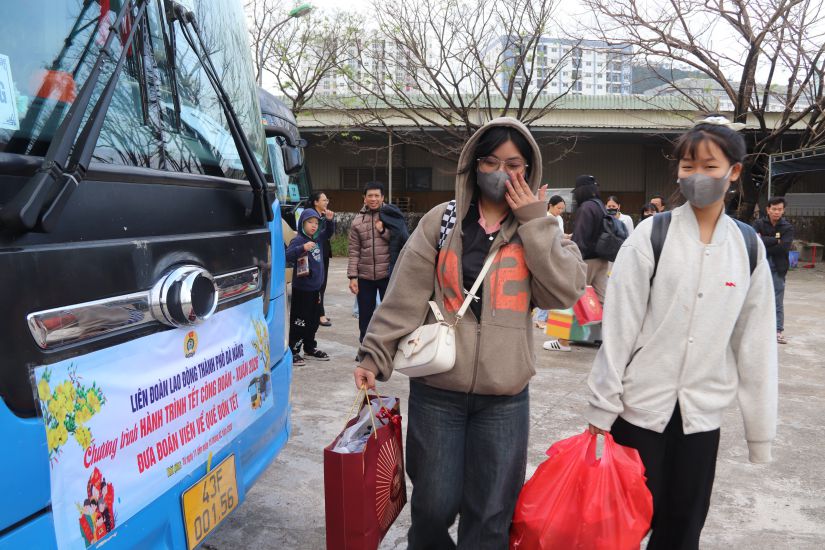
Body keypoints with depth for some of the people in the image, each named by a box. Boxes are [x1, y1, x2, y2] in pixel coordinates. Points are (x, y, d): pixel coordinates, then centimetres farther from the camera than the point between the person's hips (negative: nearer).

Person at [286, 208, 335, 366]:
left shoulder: (318, 238, 7)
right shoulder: (298, 240, -14)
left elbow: (329, 233, 21)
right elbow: (288, 255, -26)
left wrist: (329, 220, 4)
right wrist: (303, 248, -38)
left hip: (315, 287, 8)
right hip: (301, 288, -8)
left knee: (314, 320, 18)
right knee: (299, 321, -1)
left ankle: (310, 348, 31)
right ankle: (293, 351, 8)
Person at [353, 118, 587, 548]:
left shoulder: (540, 231, 6)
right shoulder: (440, 222, 1)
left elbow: (566, 292, -8)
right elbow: (405, 295, -2)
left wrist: (535, 222, -10)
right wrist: (374, 354, -7)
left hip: (504, 399, 1)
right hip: (437, 390, -1)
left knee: (491, 513, 11)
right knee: (435, 503, 11)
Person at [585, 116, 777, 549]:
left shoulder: (749, 247, 3)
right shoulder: (651, 235, -8)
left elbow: (755, 341, 5)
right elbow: (618, 326, -9)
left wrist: (761, 427, 7)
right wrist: (601, 407, -9)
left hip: (703, 412, 3)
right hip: (640, 405, -3)